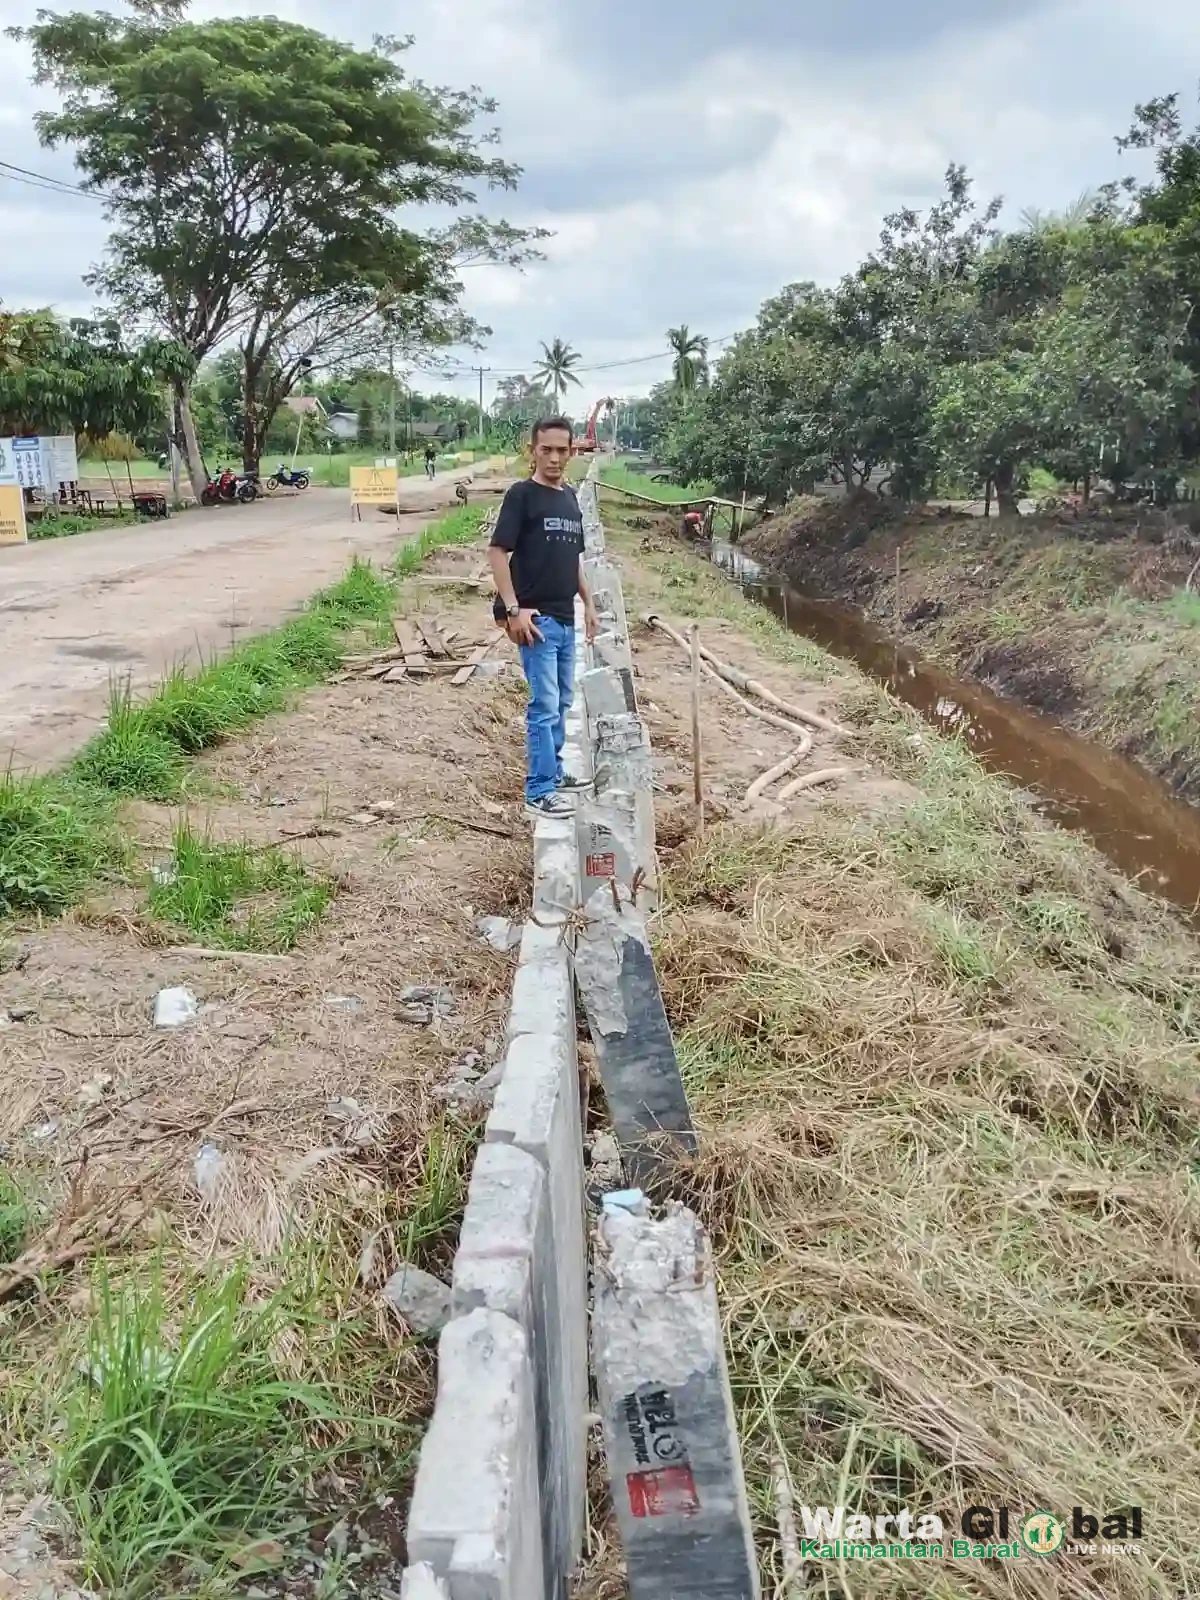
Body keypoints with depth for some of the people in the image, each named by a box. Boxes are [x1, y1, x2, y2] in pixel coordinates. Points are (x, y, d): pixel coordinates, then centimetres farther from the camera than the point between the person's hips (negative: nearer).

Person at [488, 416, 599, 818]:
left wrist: (588, 603, 19)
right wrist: (513, 609, -21)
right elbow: (497, 552, -14)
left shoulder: (569, 496, 12)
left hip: (565, 618, 8)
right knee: (544, 705, -9)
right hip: (537, 618, -8)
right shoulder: (522, 494, -10)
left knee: (562, 701, 17)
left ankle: (553, 772, 30)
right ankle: (538, 792, -3)